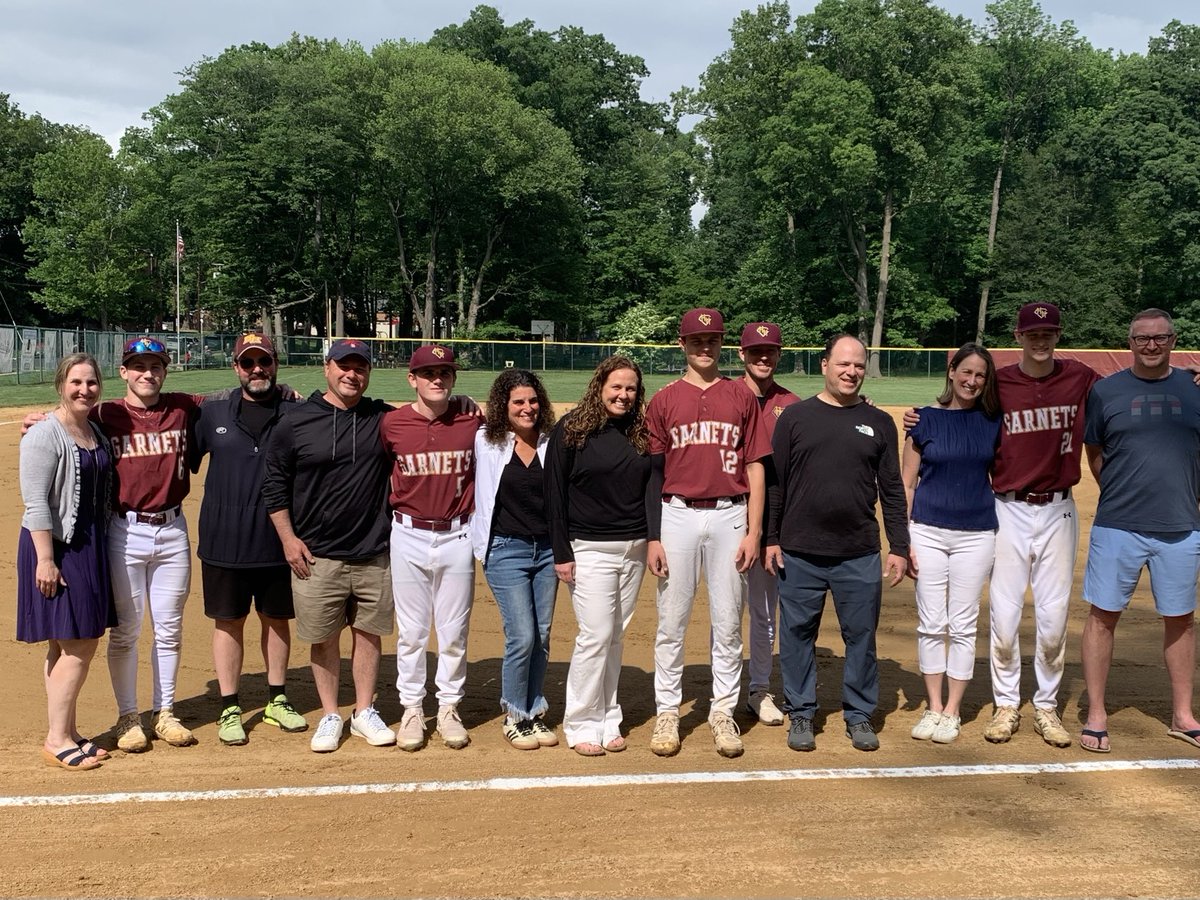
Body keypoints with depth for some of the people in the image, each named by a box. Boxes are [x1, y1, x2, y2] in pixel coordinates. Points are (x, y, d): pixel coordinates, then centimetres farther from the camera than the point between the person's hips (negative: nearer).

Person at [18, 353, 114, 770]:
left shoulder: (96, 431, 12)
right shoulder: (45, 434, -12)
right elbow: (36, 503, -17)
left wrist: (102, 548, 16)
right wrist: (45, 559, -21)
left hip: (89, 547, 8)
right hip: (55, 547, -8)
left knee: (74, 645, 12)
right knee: (77, 646, -7)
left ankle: (67, 733, 21)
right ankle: (56, 739, 4)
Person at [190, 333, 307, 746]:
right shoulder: (212, 413, 3)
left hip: (278, 542, 0)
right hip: (223, 542, 0)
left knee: (277, 620, 13)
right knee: (228, 623, 8)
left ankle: (277, 700, 29)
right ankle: (230, 709, 20)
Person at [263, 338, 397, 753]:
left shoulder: (385, 419, 2)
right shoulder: (294, 423, -2)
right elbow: (274, 485, 3)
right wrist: (288, 538, -3)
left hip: (374, 554, 2)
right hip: (316, 556, -1)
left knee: (369, 633, 11)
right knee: (323, 638, 8)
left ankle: (364, 712, 25)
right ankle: (330, 716, 23)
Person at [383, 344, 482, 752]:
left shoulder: (472, 419, -3)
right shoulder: (392, 423, -4)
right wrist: (392, 509, 7)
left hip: (457, 537, 0)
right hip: (409, 536, 0)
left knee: (454, 631, 8)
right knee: (411, 632, 8)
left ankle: (449, 709, 22)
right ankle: (411, 710, 20)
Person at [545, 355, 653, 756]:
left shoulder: (640, 433, 8)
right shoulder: (571, 429, -5)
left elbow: (650, 489, 14)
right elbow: (554, 494, -6)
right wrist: (561, 553, -9)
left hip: (634, 549, 5)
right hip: (590, 549, -5)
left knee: (616, 636, 10)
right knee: (596, 634, -7)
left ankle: (608, 720, 20)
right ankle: (581, 725, 6)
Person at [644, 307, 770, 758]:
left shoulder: (741, 398, 7)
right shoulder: (664, 400, 5)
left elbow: (755, 467, 6)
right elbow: (653, 472, 4)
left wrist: (753, 531, -2)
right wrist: (652, 537, -2)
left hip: (730, 516, 1)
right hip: (678, 515, 0)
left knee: (728, 623, 6)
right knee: (671, 621, 4)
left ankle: (723, 713, 18)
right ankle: (667, 712, 16)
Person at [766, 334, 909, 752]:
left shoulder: (879, 423, 8)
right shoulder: (795, 416, 4)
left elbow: (892, 490, 9)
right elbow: (775, 482, 5)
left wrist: (899, 547, 4)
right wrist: (771, 538, 0)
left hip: (860, 556, 1)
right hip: (799, 553, -1)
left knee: (861, 635, 7)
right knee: (797, 635, 7)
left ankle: (859, 715, 23)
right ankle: (800, 714, 21)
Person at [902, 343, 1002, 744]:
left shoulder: (993, 421, 4)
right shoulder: (926, 419, 0)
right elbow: (907, 483, 1)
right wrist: (903, 540, -4)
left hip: (976, 534, 1)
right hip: (928, 531, -1)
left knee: (962, 626, 4)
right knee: (930, 624, 5)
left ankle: (952, 711, 15)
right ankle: (933, 707, 17)